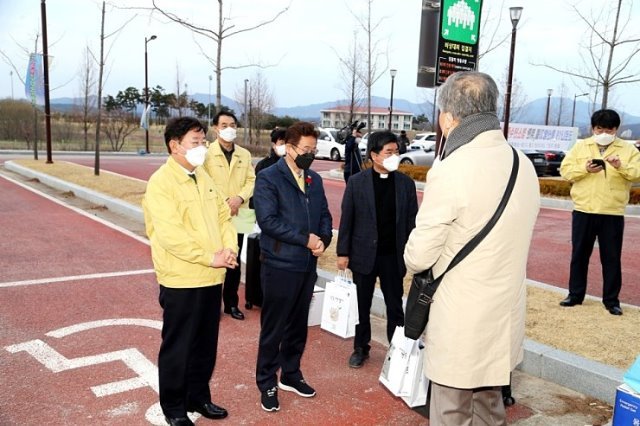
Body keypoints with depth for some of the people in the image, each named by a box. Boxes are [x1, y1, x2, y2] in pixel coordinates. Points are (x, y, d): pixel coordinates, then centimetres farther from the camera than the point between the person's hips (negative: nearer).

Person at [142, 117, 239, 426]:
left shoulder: (203, 178, 11)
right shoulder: (161, 182, -14)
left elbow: (222, 216, 12)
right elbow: (170, 234, -22)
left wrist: (230, 248, -6)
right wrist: (210, 257, -19)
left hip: (211, 277, 7)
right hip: (182, 280, -7)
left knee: (205, 344, 18)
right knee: (177, 347, 8)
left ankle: (198, 397, 35)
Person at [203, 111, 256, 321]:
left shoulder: (245, 154, 9)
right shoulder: (207, 153, -5)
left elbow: (251, 180, 6)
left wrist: (240, 198, -12)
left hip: (238, 216, 4)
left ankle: (231, 303, 24)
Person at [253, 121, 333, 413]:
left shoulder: (315, 180, 11)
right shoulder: (268, 178, -10)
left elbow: (324, 214, 12)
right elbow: (268, 220, -19)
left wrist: (323, 240, -9)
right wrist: (306, 239, -17)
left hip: (307, 266, 6)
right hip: (279, 266, -6)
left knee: (298, 326, 17)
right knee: (273, 329, 6)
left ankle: (291, 375, 34)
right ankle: (267, 383, 22)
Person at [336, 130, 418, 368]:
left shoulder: (405, 183, 0)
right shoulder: (356, 182, -5)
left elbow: (411, 221, 2)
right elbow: (347, 220, -3)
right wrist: (343, 252, -4)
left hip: (393, 256, 1)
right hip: (364, 255, -1)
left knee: (395, 307, 9)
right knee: (362, 306, 12)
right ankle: (360, 348, 28)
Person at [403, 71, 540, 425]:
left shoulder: (451, 171, -22)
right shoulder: (524, 166, 2)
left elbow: (419, 256, -16)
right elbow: (507, 241, 10)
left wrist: (412, 260, 6)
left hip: (460, 325, -7)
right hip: (505, 319, 7)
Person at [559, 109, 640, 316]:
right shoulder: (580, 146, 7)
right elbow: (565, 170, 0)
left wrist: (621, 166, -26)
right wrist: (585, 169, -17)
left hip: (612, 213, -1)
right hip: (583, 211, 1)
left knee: (611, 258, 5)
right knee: (579, 255, 9)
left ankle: (611, 300, 16)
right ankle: (575, 295, 21)